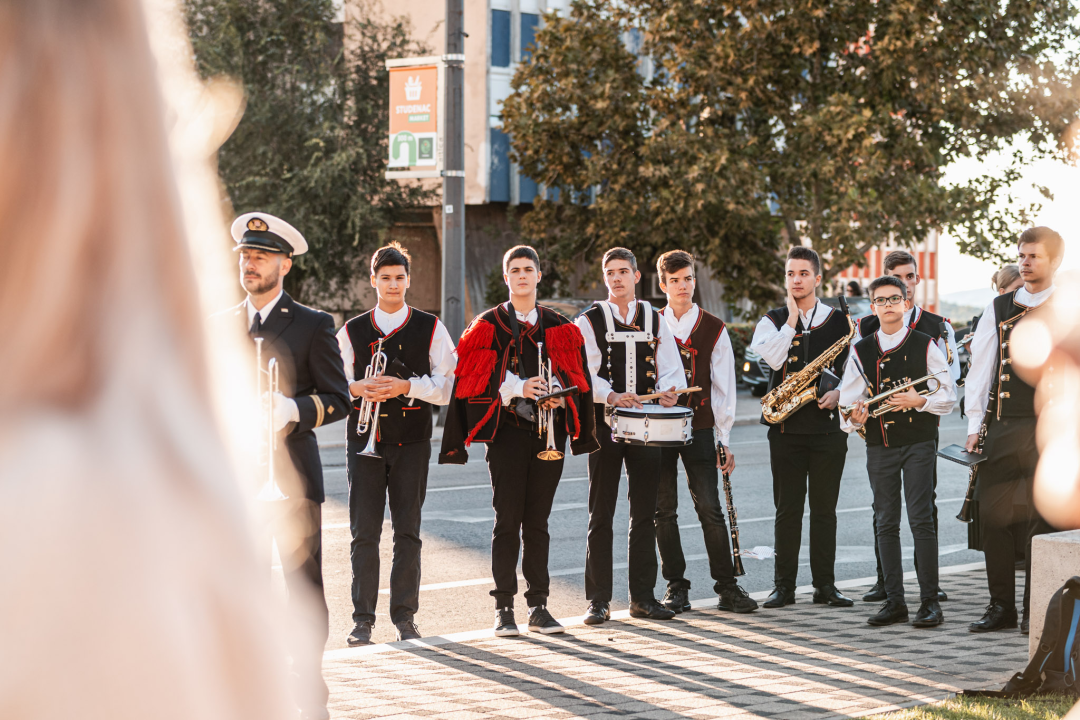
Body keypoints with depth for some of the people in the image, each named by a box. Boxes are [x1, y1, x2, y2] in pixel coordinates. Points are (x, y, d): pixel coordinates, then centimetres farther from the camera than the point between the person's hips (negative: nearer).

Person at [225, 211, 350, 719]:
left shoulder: (313, 325, 1)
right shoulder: (222, 325, 13)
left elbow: (339, 401, -1)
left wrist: (293, 409, -19)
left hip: (291, 472, -3)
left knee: (304, 587, -1)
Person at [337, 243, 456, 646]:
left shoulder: (430, 329, 6)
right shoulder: (352, 331, 10)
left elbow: (446, 384, 1)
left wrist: (407, 386, -13)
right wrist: (358, 389, -11)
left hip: (411, 441, -1)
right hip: (364, 439, 1)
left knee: (407, 530, 0)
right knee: (364, 532, -2)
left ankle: (404, 616, 8)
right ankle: (363, 619, 3)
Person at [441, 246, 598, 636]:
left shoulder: (559, 327, 12)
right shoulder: (488, 325, 3)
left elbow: (574, 374, 12)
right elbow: (474, 377, -4)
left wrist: (559, 394, -9)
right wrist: (517, 388, -17)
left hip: (548, 431, 3)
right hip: (507, 431, -3)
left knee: (538, 522, 6)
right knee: (507, 520, -4)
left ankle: (538, 606, 11)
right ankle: (504, 608, 1)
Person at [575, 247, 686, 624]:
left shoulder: (656, 321, 13)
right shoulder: (589, 321, 3)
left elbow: (670, 367, 6)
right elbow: (584, 372, -7)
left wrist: (669, 389, -17)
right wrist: (609, 396, -25)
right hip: (604, 425, -3)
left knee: (645, 514, 5)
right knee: (601, 516, 0)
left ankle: (643, 596, 12)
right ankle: (598, 600, 3)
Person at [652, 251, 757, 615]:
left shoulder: (714, 329, 5)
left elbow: (723, 387, 5)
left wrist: (724, 439, 1)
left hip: (699, 428, -1)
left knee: (710, 509, -6)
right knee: (664, 510, 2)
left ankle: (727, 586, 1)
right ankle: (676, 587, 10)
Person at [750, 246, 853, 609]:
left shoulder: (838, 321, 8)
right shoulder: (773, 320, 6)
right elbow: (773, 359, -12)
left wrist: (839, 394, -7)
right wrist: (792, 318, -7)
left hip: (827, 425, 0)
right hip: (786, 426, 0)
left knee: (824, 508, 4)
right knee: (787, 508, 2)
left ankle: (825, 584, 10)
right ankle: (784, 585, 8)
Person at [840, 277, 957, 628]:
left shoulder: (925, 345, 2)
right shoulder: (860, 351, 8)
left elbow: (949, 395, 1)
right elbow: (847, 400, 5)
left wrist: (920, 401, -16)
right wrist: (853, 418, -16)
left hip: (919, 443, -3)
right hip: (879, 446, 3)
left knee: (921, 520, -9)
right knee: (886, 523, 5)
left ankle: (929, 601, -4)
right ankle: (894, 601, 11)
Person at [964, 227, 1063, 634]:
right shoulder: (999, 309, 11)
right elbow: (980, 367, 11)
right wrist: (974, 425, 4)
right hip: (1002, 427, 3)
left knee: (1043, 518, -2)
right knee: (992, 515, 2)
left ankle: (1035, 611, 7)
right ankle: (1001, 606, 12)